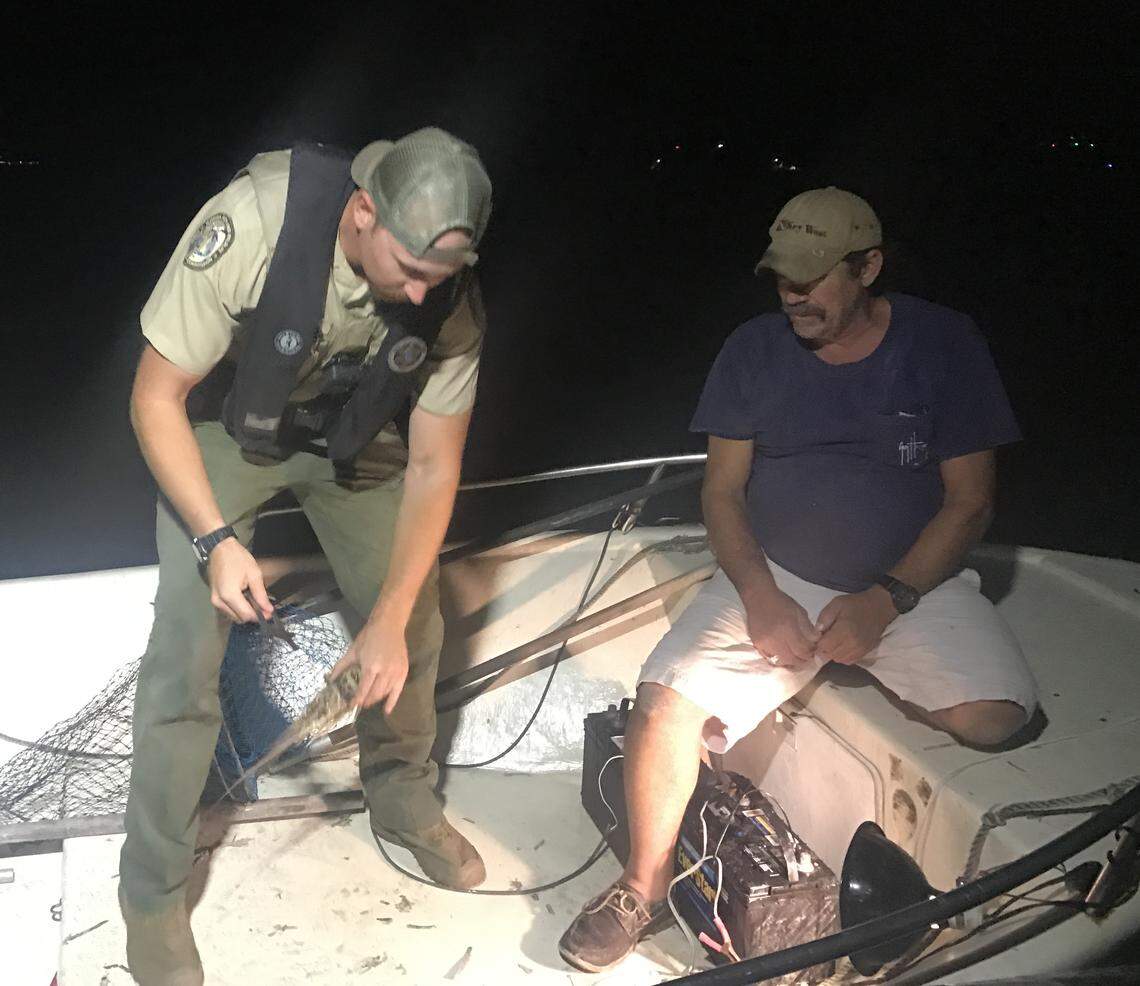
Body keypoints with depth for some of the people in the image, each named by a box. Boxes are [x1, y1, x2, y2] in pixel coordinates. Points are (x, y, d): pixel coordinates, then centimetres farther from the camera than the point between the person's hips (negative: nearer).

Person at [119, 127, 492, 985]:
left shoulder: (451, 298, -25)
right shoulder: (249, 226, -37)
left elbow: (433, 466, -17)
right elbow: (156, 398, -25)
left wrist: (390, 622, -24)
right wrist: (215, 539, -33)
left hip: (353, 436, 3)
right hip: (224, 428, -3)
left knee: (416, 624, 0)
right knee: (187, 652, -11)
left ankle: (404, 801, 29)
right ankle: (154, 894, 8)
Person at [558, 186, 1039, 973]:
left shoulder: (944, 345, -5)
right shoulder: (755, 350, 0)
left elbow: (969, 503, -4)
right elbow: (722, 490, 2)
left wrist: (887, 601, -17)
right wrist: (760, 594, -15)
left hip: (911, 582, 0)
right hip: (773, 577, 1)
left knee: (994, 721, -27)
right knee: (665, 702, -21)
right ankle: (646, 888, 3)